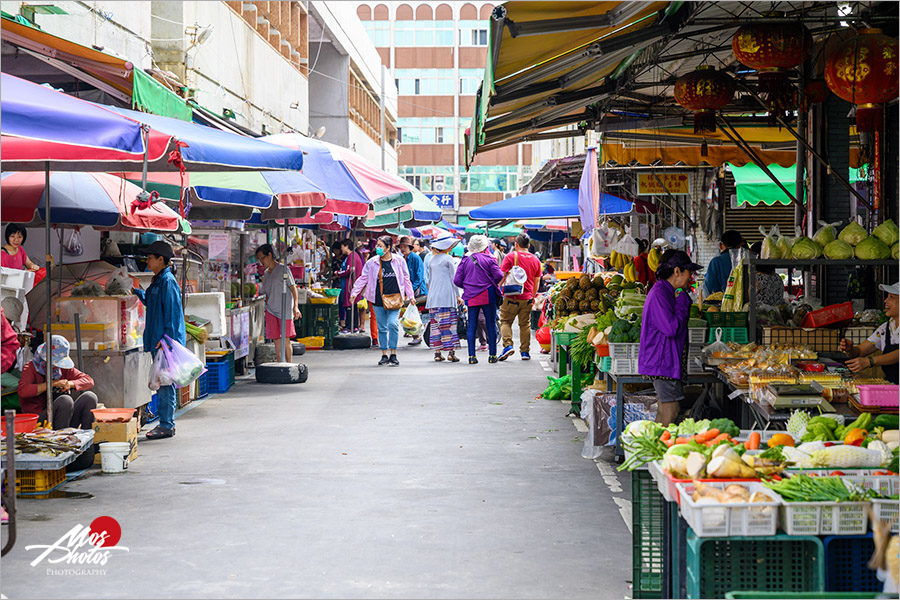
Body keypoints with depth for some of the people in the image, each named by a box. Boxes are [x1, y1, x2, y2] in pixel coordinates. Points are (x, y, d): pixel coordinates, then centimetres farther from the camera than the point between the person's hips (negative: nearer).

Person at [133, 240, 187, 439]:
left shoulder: (168, 281, -14)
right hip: (157, 341, 10)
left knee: (165, 383, -7)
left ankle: (166, 425, -3)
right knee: (161, 382, 12)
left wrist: (167, 339, -21)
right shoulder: (158, 281, 16)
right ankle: (166, 423, 18)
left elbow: (172, 311, -18)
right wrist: (136, 292, 24)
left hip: (167, 341, -10)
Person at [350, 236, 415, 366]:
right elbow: (363, 278, 9)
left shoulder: (399, 261, 3)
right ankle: (384, 355, 15)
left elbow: (406, 278, 10)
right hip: (378, 300, 2)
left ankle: (393, 354, -7)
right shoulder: (372, 262, 5)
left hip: (394, 299, -2)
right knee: (382, 327, 5)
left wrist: (410, 295, 11)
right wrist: (354, 292, 1)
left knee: (393, 323, -16)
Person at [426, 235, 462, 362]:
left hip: (433, 297, 6)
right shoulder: (449, 259, -6)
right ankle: (451, 352, -6)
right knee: (450, 323, -3)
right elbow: (453, 279, -6)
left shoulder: (433, 260, 12)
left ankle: (437, 353, 4)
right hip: (447, 296, -6)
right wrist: (458, 296, 0)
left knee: (436, 324, 5)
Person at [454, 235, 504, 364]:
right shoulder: (489, 259, -4)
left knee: (471, 326, 4)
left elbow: (457, 280, 2)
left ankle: (471, 356, -2)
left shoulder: (465, 260, 3)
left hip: (471, 297, 2)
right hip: (488, 295, -2)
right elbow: (499, 276, -10)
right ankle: (492, 355, 7)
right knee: (491, 324, 6)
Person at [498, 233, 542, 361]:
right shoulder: (535, 260, 7)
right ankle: (525, 351, 12)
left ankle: (507, 345, -10)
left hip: (512, 297, -3)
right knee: (525, 324, 11)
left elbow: (502, 276, -7)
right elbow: (536, 282, 14)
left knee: (505, 321, 7)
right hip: (527, 298, 3)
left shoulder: (511, 256, -5)